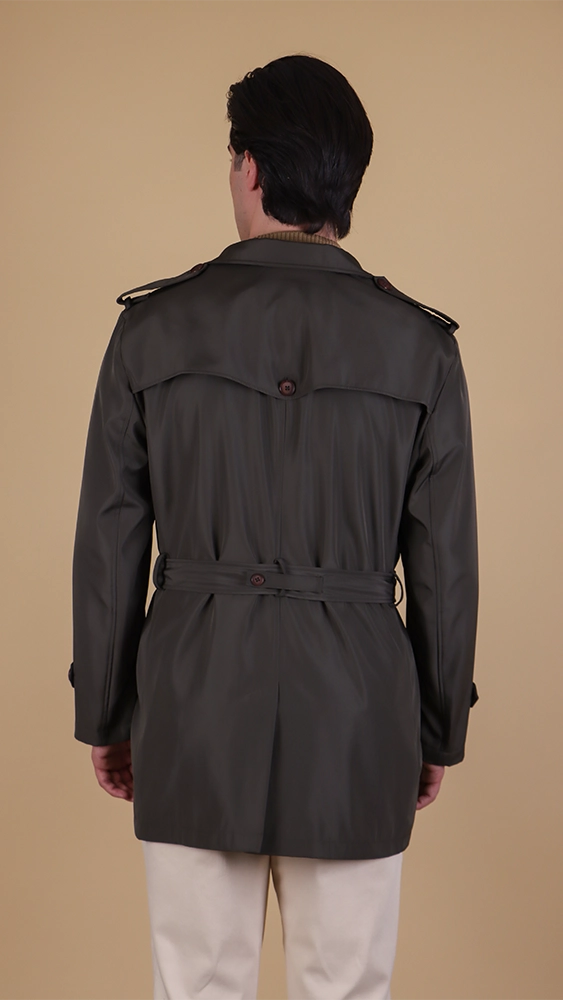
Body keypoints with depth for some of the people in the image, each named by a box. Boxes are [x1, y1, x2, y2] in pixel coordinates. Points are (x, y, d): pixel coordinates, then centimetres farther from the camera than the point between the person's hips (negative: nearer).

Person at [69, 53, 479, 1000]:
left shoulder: (154, 327, -4)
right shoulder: (420, 344, -3)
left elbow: (110, 543, -1)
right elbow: (444, 562, -1)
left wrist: (103, 713, 10)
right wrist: (440, 729, 11)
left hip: (197, 698, 0)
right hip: (356, 707, 0)